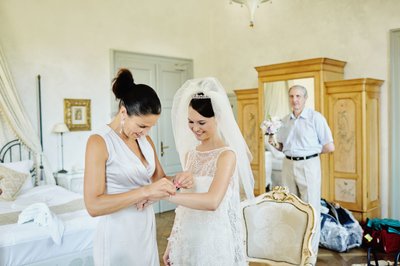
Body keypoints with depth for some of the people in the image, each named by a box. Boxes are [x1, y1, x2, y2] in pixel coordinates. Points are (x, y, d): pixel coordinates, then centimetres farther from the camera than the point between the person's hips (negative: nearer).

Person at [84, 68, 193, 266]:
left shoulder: (146, 141, 3)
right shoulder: (99, 142, -16)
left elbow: (158, 178, 12)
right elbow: (93, 205, -22)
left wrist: (176, 180, -10)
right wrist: (145, 191, -30)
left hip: (147, 230, 7)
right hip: (118, 236, -6)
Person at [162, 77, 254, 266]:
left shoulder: (226, 155, -16)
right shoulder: (190, 153, 4)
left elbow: (212, 201, -31)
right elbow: (184, 204, 10)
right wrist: (172, 241, 11)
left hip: (214, 241, -5)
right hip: (187, 240, 6)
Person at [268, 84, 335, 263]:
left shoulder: (316, 118, -8)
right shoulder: (285, 120, 9)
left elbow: (330, 147, -8)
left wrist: (311, 151, -4)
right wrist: (275, 144, -1)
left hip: (308, 165, -5)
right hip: (288, 165, 6)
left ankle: (311, 251, 14)